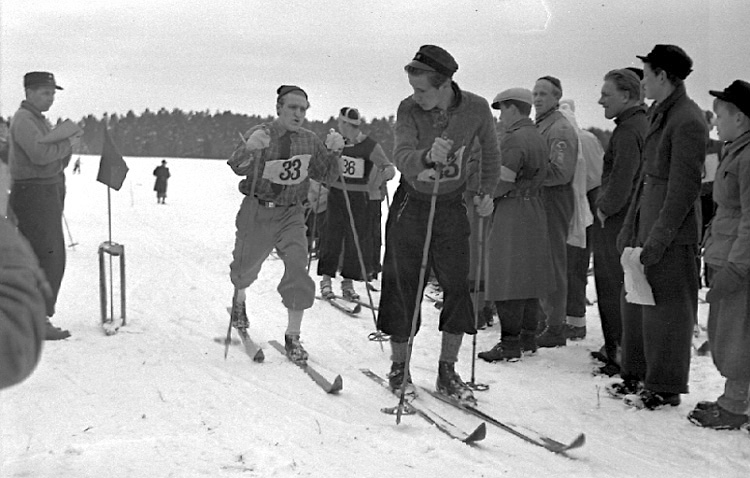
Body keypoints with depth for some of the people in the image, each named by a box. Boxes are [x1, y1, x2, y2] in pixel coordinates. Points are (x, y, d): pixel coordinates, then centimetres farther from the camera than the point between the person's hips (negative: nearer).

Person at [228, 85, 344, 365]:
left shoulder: (310, 141, 1)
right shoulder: (260, 134, -11)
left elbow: (326, 177, 4)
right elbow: (237, 167, -25)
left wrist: (334, 153, -15)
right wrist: (249, 148, -48)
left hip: (291, 214, 2)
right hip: (258, 211, -2)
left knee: (298, 268, -15)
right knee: (245, 268, 11)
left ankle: (292, 337, -2)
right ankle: (239, 298, 49)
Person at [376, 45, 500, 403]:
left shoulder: (476, 108, -13)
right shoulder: (409, 109, -17)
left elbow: (490, 151, 6)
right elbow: (402, 156, -33)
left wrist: (487, 192, 2)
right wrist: (427, 156, -53)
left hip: (452, 207, 1)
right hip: (411, 204, -1)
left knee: (457, 287, -2)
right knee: (402, 287, 2)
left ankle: (447, 371, 10)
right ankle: (398, 367, 18)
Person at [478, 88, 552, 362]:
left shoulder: (513, 139, -15)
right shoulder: (538, 138, 15)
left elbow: (503, 181, -20)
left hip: (512, 210, -10)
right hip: (535, 210, 10)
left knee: (508, 280, -7)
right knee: (529, 277, 14)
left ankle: (510, 344, -6)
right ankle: (528, 337, 21)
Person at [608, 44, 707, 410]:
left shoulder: (687, 121, -16)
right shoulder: (660, 114, 13)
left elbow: (685, 188, -19)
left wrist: (659, 238, -19)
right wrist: (630, 227, 17)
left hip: (671, 229, -9)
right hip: (647, 221, 9)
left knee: (665, 308, 0)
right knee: (636, 301, 15)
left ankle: (664, 388, 12)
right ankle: (636, 375, 27)